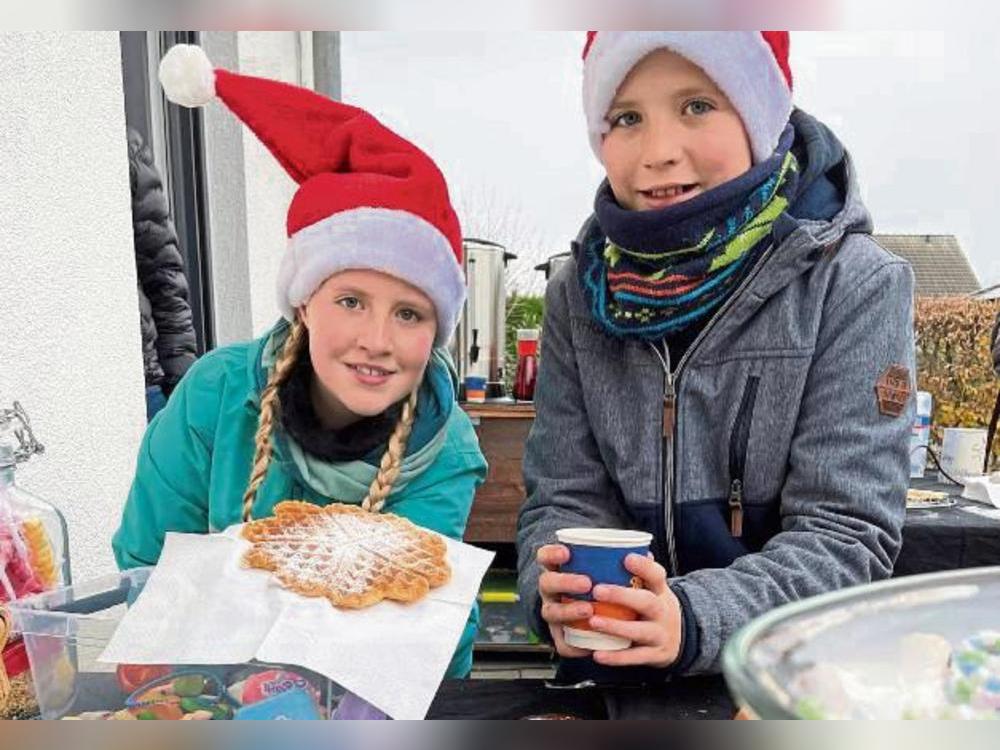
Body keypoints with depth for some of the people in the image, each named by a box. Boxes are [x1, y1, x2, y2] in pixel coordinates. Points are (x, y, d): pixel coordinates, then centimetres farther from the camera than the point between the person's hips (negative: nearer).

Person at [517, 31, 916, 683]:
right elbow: (566, 497, 0)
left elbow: (846, 532, -12)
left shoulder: (855, 284, -9)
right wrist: (558, 589, -20)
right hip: (614, 671, 3)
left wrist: (695, 619, -27)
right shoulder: (582, 293, 0)